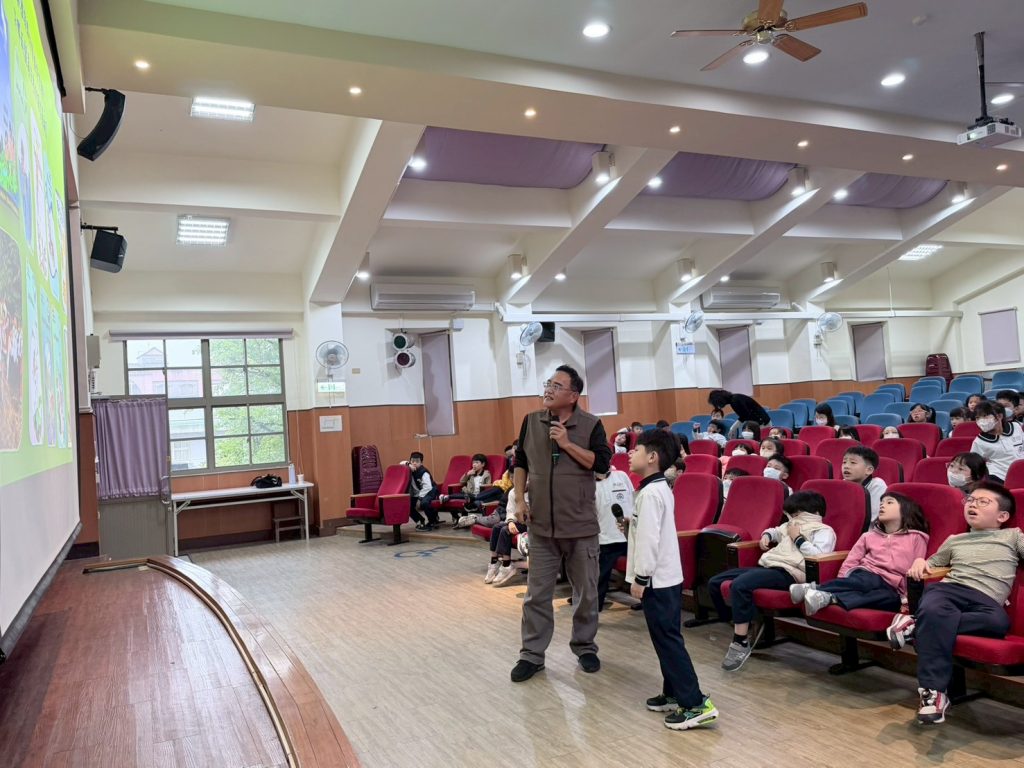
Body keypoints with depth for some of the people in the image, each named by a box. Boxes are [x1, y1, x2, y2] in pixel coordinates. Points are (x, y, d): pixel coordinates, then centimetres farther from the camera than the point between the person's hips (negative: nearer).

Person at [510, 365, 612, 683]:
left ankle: (584, 647, 31)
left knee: (586, 592, 12)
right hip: (541, 525, 2)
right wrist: (519, 500, 1)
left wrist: (567, 444, -19)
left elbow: (602, 463, -14)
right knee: (537, 594, 7)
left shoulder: (591, 425, -6)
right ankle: (532, 654, 19)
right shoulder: (531, 422, 3)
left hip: (581, 525, -2)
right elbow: (520, 462, 10)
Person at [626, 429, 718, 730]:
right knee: (667, 639, 16)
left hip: (658, 580, -10)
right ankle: (674, 694, 25)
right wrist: (643, 575, 22)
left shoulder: (650, 493, -19)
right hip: (667, 577, 10)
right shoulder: (660, 488, 13)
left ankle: (695, 703, -4)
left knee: (668, 640, -6)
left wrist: (640, 578, -18)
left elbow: (649, 539, -23)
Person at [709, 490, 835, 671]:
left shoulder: (824, 531, 4)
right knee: (715, 583, 0)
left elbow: (818, 556, -16)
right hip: (766, 566, 10)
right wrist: (766, 535, 25)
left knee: (740, 585, -35)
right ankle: (742, 628, 10)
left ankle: (741, 644, -24)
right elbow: (775, 531, 47)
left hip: (786, 573, -10)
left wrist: (798, 538, -5)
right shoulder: (791, 525, 27)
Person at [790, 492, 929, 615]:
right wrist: (843, 583, -3)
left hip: (889, 588, -1)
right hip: (865, 576, 1)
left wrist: (908, 597, -4)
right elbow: (850, 561, 12)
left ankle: (829, 598, -51)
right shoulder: (869, 536, 20)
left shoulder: (916, 538, 14)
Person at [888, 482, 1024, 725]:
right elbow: (932, 563, 39)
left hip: (986, 599, -1)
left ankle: (916, 627, -32)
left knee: (999, 621, -38)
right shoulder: (954, 540, 31)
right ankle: (933, 690, -34)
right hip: (948, 588, 1)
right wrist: (920, 562, 17)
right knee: (932, 610, -37)